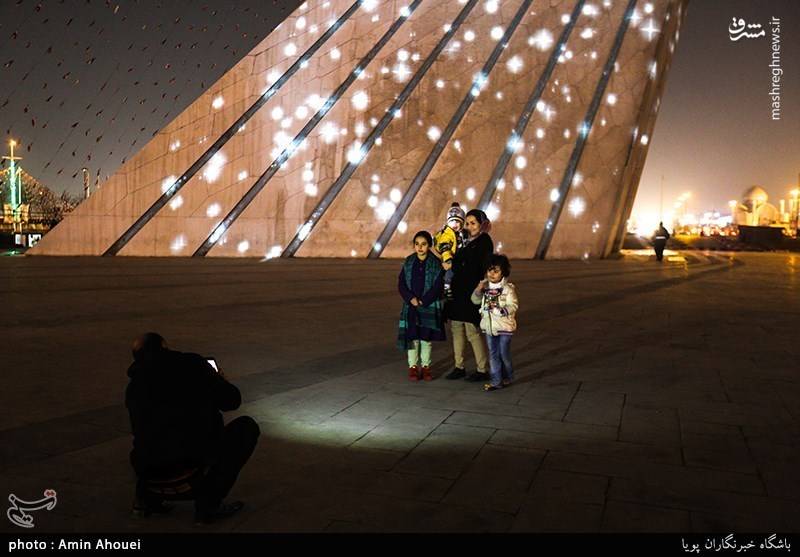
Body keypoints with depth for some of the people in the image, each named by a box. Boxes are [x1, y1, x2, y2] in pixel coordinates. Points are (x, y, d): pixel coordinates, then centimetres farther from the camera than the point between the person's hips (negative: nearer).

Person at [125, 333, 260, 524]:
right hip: (196, 457, -7)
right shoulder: (192, 364, 4)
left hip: (150, 467, 7)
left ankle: (146, 497, 17)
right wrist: (219, 382, 28)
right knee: (246, 427, 14)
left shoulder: (133, 386, 17)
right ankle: (208, 504, 5)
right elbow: (231, 400, 6)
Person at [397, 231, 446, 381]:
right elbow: (401, 284, 2)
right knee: (412, 336, 1)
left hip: (429, 306, -1)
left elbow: (437, 286, -7)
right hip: (411, 306, 2)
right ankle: (413, 366, 11)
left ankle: (425, 366, 17)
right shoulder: (408, 262, 4)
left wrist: (423, 301, -13)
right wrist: (411, 299, -12)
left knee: (427, 337, 5)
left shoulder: (436, 263, -3)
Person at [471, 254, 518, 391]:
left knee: (504, 354, 7)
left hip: (504, 327, -5)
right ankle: (495, 381, 15)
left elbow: (513, 306, -13)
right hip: (489, 326, 5)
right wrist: (478, 290, -8)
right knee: (493, 354, 9)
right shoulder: (485, 287, 5)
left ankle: (507, 378, 28)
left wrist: (499, 308, -28)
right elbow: (475, 300, 10)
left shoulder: (508, 288, -11)